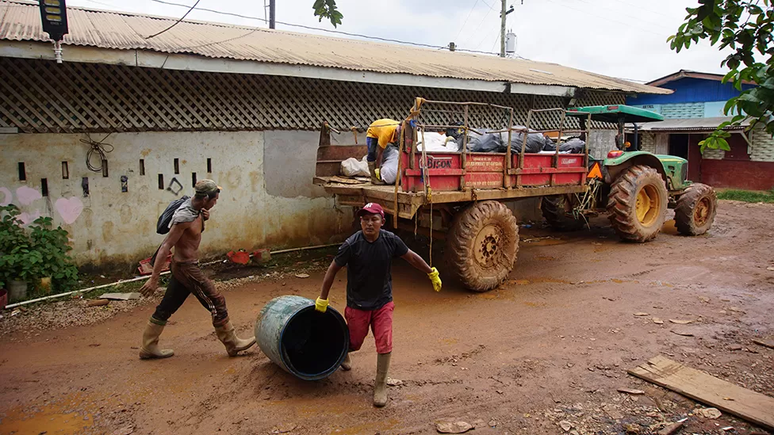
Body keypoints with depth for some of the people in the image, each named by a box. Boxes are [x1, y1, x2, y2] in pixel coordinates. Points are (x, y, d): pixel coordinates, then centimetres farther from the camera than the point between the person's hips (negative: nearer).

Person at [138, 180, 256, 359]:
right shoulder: (184, 217, -25)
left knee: (166, 308, 16)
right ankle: (232, 344, 8)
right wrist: (154, 279, -25)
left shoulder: (194, 207, 1)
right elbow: (165, 247, -25)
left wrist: (204, 217, -1)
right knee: (216, 302, -2)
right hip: (186, 268, -10)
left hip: (181, 266, 10)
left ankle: (148, 347, 28)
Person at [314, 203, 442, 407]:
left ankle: (380, 386, 16)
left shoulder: (391, 240, -14)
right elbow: (333, 269, -10)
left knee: (385, 346, -6)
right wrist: (322, 299, -5)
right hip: (357, 305, -1)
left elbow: (411, 257, 3)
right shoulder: (352, 244, -21)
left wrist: (432, 273, 11)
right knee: (354, 343, 16)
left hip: (383, 302, 1)